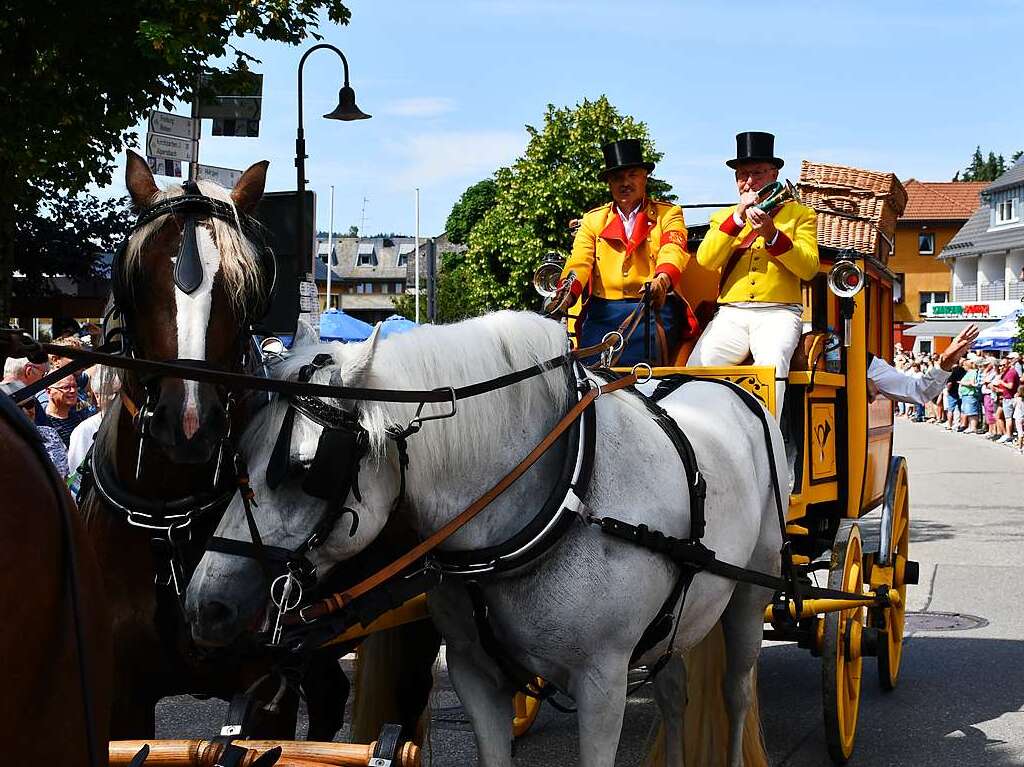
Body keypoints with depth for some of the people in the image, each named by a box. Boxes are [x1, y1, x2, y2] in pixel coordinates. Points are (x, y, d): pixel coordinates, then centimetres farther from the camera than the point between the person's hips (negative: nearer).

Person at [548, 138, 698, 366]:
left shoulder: (668, 214, 13)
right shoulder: (593, 220, 21)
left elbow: (673, 252, -7)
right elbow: (579, 260, 5)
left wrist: (661, 281, -30)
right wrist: (565, 295, -16)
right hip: (601, 312, 2)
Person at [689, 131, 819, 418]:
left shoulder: (800, 215, 15)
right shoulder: (723, 217, 22)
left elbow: (809, 268, 0)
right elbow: (706, 259, 3)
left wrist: (772, 234, -13)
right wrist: (738, 217, -5)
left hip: (778, 312, -2)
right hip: (730, 312, 3)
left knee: (772, 362, -35)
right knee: (698, 364, -25)